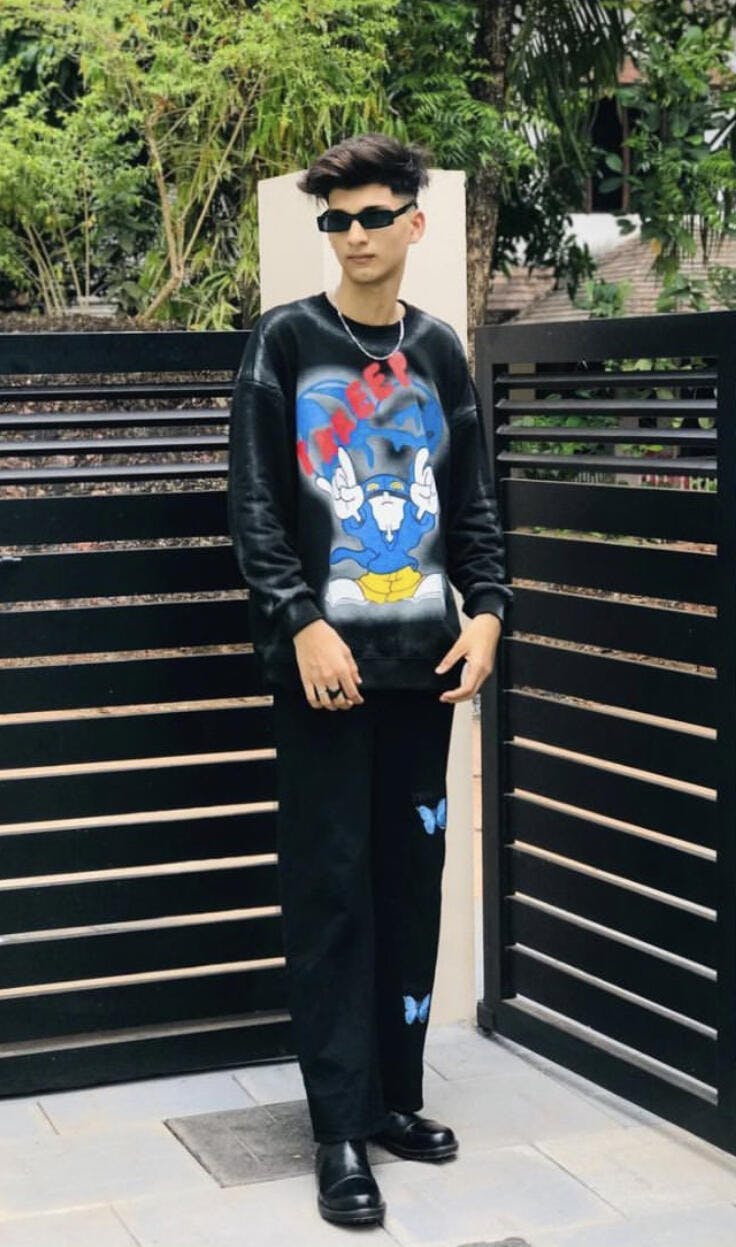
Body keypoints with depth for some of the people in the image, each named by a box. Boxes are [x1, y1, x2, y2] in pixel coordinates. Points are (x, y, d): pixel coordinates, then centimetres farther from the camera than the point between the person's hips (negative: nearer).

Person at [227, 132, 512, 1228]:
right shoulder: (285, 343, 0)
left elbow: (473, 501, 14)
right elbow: (254, 504, -5)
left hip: (423, 660, 4)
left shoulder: (439, 352, 12)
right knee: (331, 890, -3)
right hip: (324, 662, -4)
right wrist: (303, 623, -15)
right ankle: (342, 1129, 4)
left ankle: (396, 1096, 21)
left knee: (413, 882, 9)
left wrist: (485, 611, 0)